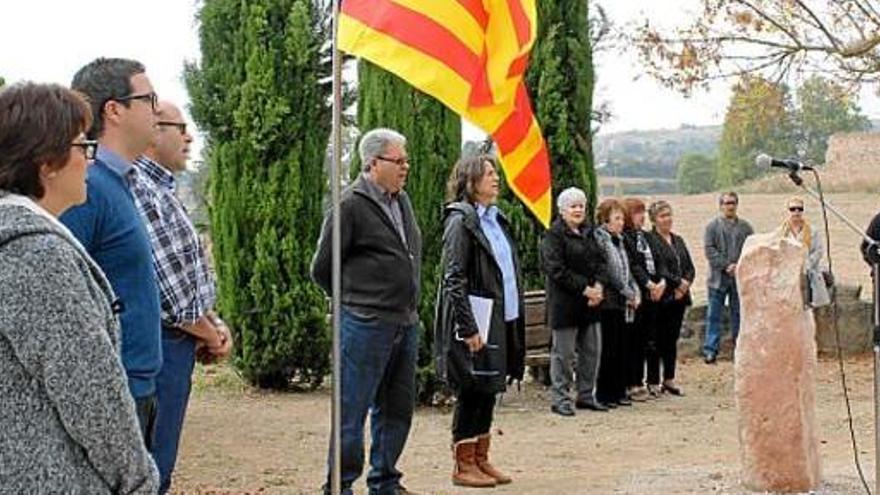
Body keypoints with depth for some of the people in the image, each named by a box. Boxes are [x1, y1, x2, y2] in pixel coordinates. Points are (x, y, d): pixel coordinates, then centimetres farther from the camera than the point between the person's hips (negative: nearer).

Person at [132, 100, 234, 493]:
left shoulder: (161, 190, 15)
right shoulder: (141, 192, -18)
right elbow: (167, 291, -21)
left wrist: (214, 325, 5)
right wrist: (211, 335, -7)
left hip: (177, 343, 10)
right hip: (164, 344, -10)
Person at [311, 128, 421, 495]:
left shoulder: (402, 201, 13)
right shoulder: (351, 205, -11)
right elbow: (321, 268, -6)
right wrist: (355, 300, 5)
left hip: (406, 323, 8)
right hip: (366, 325, -8)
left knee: (397, 409, 13)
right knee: (353, 410, -2)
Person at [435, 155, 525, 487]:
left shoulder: (496, 220, 15)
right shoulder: (460, 220, -11)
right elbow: (454, 279, -16)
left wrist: (515, 320, 14)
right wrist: (469, 328, -21)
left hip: (500, 320, 8)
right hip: (475, 321, -8)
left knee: (488, 392, 12)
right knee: (472, 392, -1)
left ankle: (481, 460, 21)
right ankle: (464, 465, 7)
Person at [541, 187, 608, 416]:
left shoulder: (589, 232, 15)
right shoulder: (554, 235, -10)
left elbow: (601, 260, 13)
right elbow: (556, 269, -17)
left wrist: (598, 286, -6)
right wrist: (584, 289, -18)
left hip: (590, 303, 8)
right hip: (565, 303, -8)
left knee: (592, 350, 11)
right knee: (563, 353, -2)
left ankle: (586, 396, 22)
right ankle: (560, 399, 6)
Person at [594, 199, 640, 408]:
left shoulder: (619, 240, 17)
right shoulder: (599, 239, -10)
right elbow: (609, 273, -15)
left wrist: (635, 293, 5)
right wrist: (628, 294, -11)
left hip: (624, 304, 8)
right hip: (609, 302, -8)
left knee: (622, 350, 9)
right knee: (608, 350, -4)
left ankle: (619, 391, 16)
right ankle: (604, 394, 3)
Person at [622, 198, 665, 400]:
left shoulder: (644, 236, 17)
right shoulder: (624, 237, -9)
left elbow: (656, 261, 14)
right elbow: (632, 266, -17)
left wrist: (662, 282, -2)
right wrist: (649, 284, -20)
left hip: (651, 294, 8)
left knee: (645, 341, 11)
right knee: (633, 341, -4)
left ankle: (639, 382, 18)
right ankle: (631, 385, 1)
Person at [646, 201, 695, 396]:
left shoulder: (678, 240, 16)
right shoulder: (650, 240, -8)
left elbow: (690, 267, 14)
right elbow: (656, 270, -16)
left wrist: (685, 285, -5)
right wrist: (679, 282, -13)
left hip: (679, 297, 7)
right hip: (660, 297, -7)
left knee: (672, 339, 12)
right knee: (657, 341, -1)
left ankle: (669, 380, 19)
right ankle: (653, 382, 6)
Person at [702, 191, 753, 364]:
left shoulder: (745, 227, 9)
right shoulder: (712, 226, 1)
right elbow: (709, 250, -6)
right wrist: (726, 266, -14)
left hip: (740, 278, 2)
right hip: (719, 278, -2)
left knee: (739, 314, 8)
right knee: (714, 316, 0)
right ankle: (710, 350, 2)